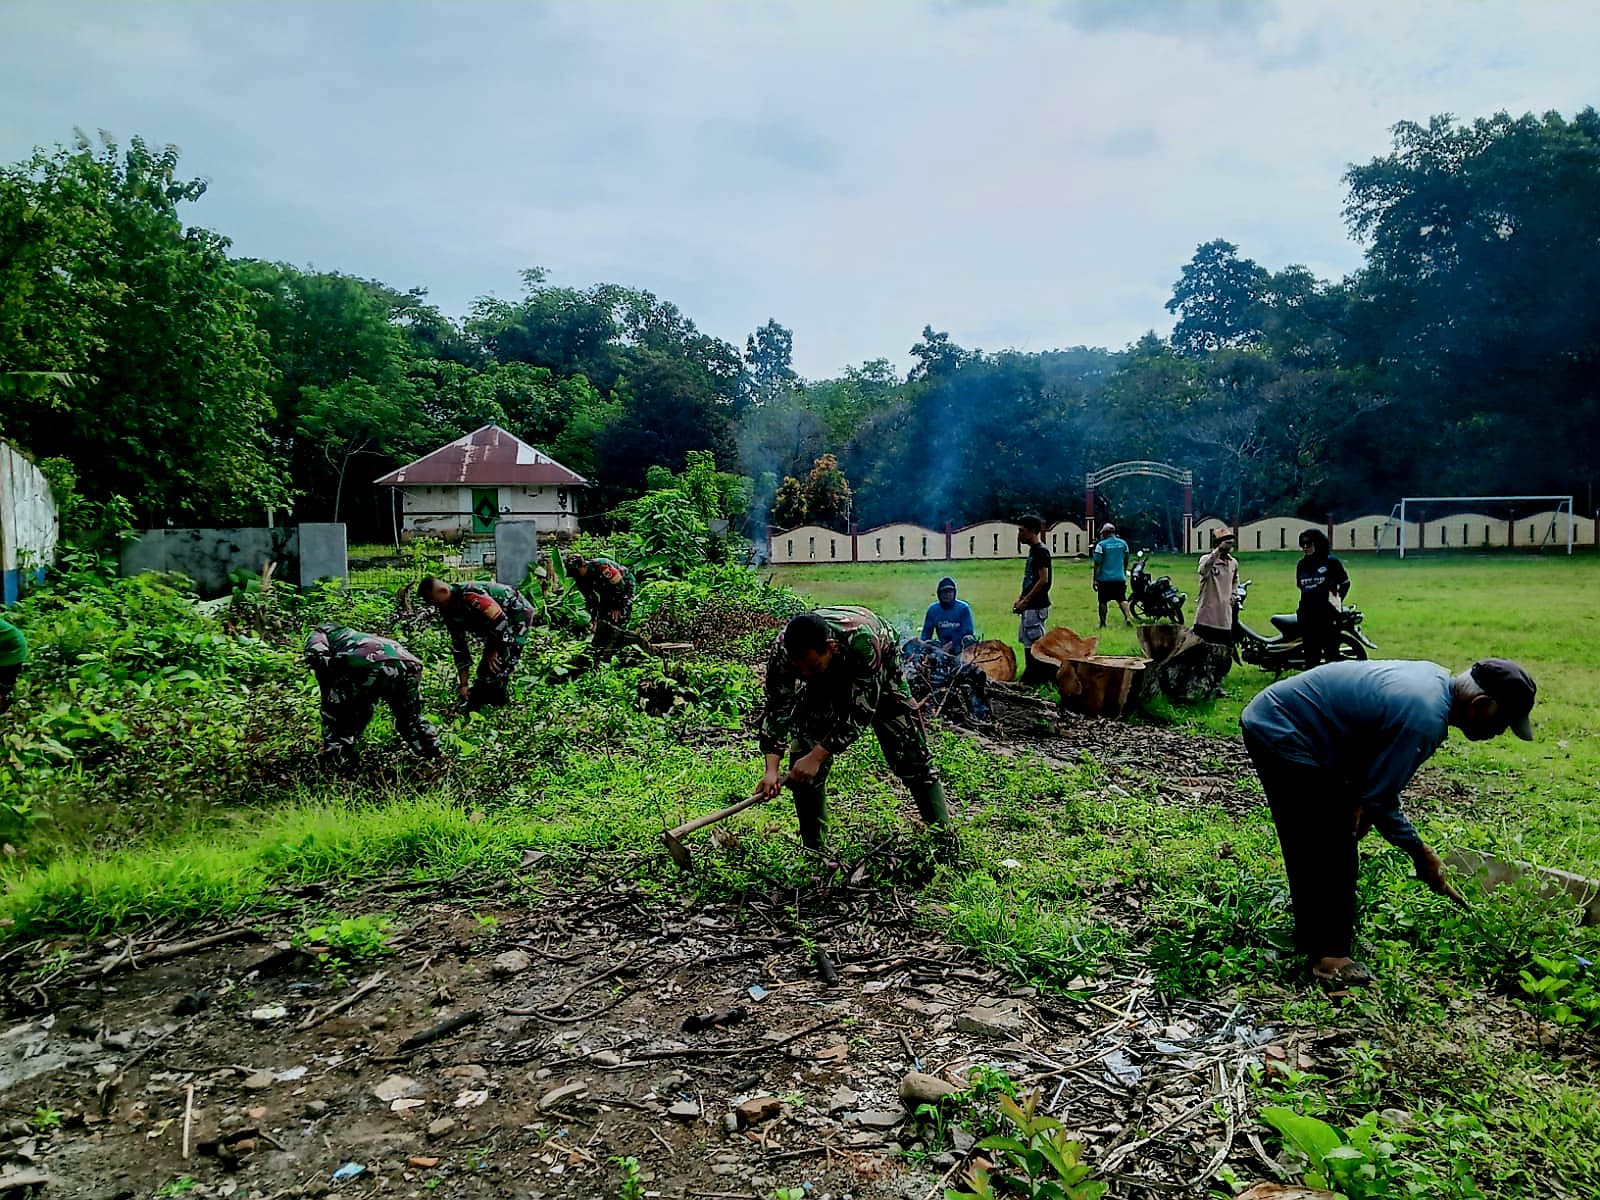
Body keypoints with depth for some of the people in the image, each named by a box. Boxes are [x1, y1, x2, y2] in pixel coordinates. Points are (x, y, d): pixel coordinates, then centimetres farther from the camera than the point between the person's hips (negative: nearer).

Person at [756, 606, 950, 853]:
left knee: (911, 753, -7)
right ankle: (812, 848, 3)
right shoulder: (782, 649, -34)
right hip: (824, 682, 3)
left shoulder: (862, 640, -45)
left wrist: (816, 757, -41)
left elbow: (861, 712, -39)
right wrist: (771, 769, -39)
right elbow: (778, 710, -28)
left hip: (878, 675, -2)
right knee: (803, 752, -10)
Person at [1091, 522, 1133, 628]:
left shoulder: (1101, 545, -7)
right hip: (1120, 578, 3)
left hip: (1105, 579, -3)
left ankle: (1103, 623, 11)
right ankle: (1128, 617, -15)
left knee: (1103, 601, 7)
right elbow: (1126, 561, 16)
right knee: (1122, 599, 7)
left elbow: (1097, 564, -7)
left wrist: (1095, 579, -3)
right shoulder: (1123, 543, 8)